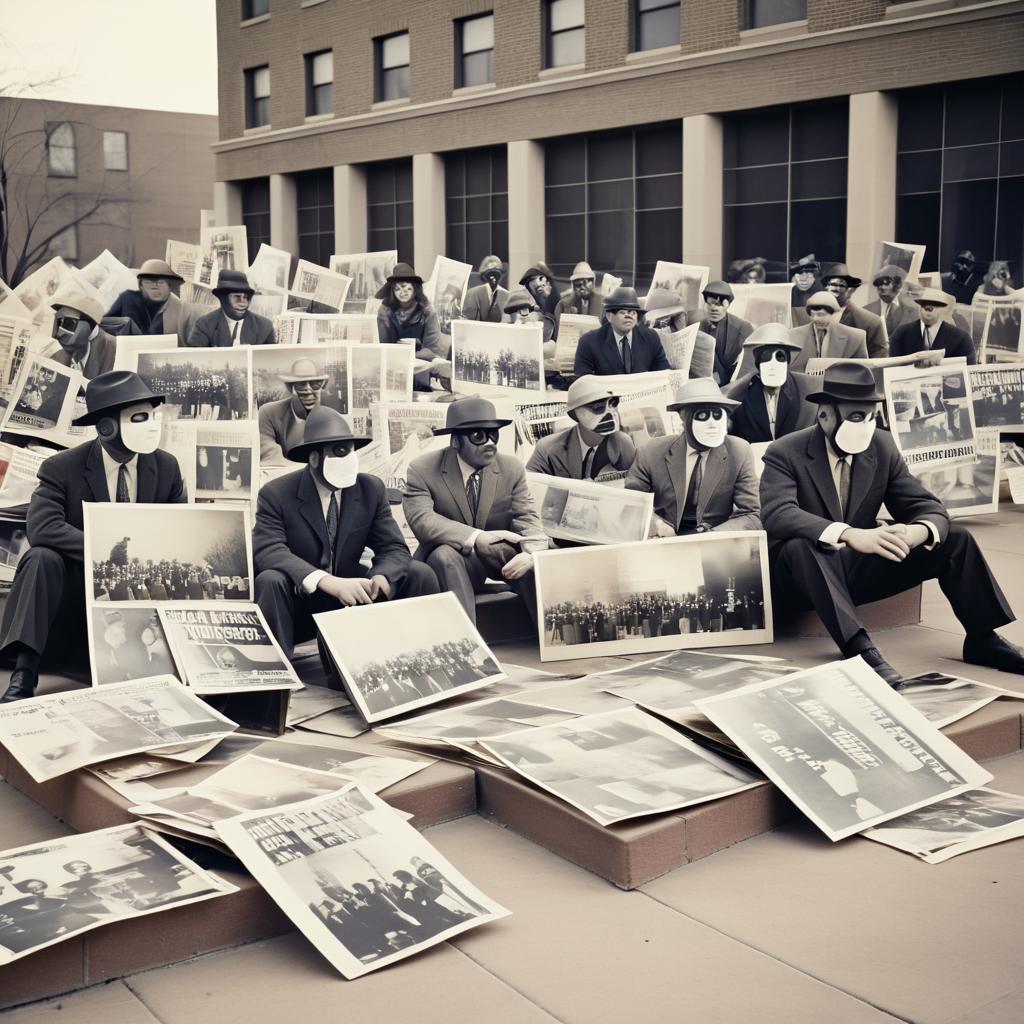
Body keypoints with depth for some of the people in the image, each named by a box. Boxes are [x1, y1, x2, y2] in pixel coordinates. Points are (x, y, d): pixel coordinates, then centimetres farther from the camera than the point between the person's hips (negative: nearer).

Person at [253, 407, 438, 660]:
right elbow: (268, 550, -27)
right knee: (270, 581, -35)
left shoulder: (372, 489, -2)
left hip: (351, 599, 4)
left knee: (420, 575, -13)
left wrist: (380, 578, -32)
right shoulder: (276, 494, -12)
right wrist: (328, 581, -43)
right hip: (299, 600, -3)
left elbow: (394, 550, -5)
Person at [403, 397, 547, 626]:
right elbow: (421, 519, -24)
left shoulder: (512, 468, -2)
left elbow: (527, 517, -8)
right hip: (451, 562, -2)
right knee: (445, 555, -35)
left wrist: (531, 552, -33)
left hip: (501, 556, 2)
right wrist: (476, 538, -37)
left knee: (537, 559, -27)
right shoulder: (423, 469, -11)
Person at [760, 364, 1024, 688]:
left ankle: (982, 639, -4)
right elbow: (778, 515, -32)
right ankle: (859, 647, -43)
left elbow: (928, 508, -4)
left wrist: (915, 533, -31)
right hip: (803, 574, -5)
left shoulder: (882, 447, 0)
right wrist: (851, 535, -46)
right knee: (802, 546, -39)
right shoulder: (785, 454, -14)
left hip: (862, 568, 5)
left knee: (956, 539, -9)